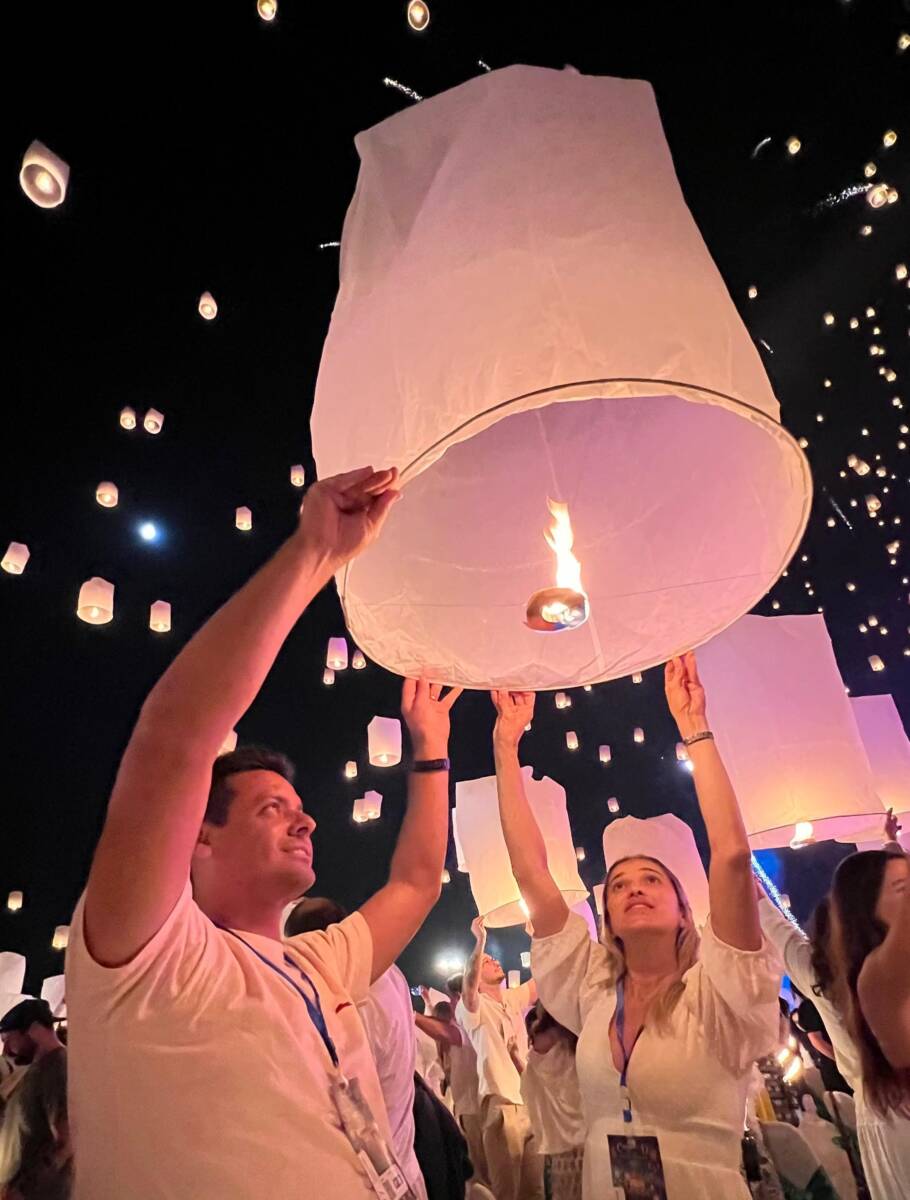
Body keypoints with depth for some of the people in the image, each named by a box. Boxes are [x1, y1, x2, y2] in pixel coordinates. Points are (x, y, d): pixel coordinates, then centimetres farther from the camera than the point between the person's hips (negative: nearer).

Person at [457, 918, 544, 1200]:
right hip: (501, 1105, -6)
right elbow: (468, 984, -30)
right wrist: (481, 939, -35)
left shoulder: (515, 998, 11)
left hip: (532, 1101, 7)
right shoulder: (474, 1008, -9)